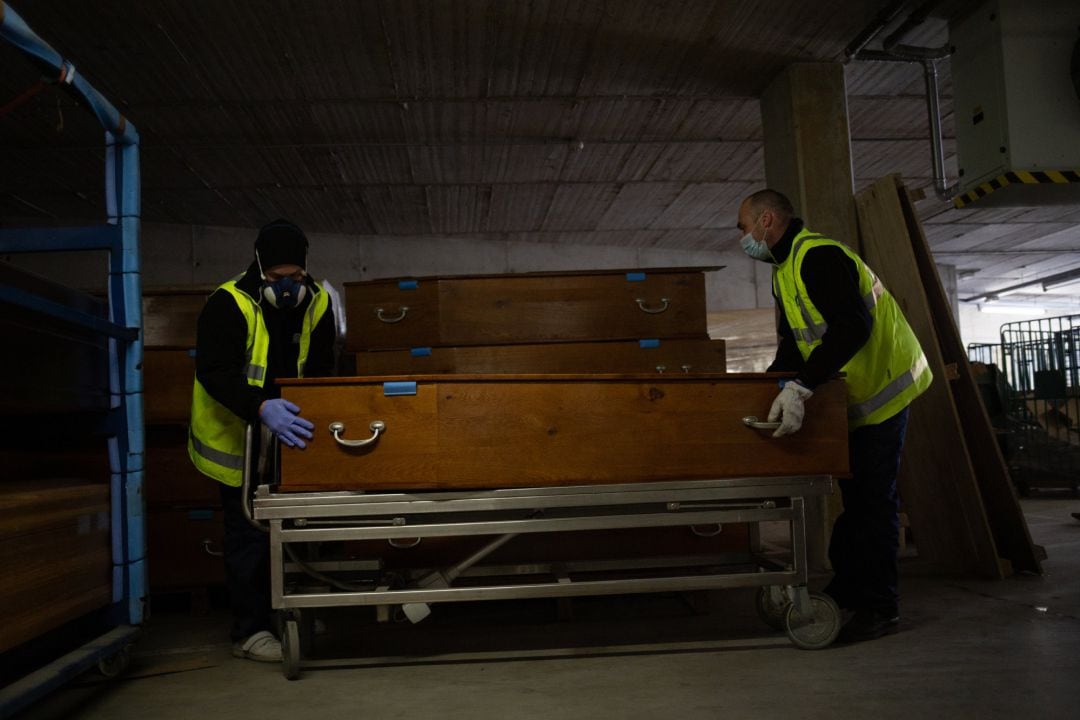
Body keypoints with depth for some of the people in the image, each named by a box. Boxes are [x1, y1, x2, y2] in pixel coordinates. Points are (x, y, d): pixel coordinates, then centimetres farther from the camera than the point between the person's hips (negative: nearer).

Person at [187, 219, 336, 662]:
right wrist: (261, 407, -47)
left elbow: (320, 372, 1)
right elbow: (214, 372, -32)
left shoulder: (316, 303, -5)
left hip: (284, 433, 6)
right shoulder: (228, 304, -22)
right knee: (249, 530, -3)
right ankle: (249, 632, 7)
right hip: (235, 434, -5)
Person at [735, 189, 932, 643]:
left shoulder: (818, 256, -21)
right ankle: (845, 593, 25)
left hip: (881, 388, -10)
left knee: (873, 500, -6)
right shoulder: (785, 271, 13)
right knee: (854, 498, 15)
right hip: (853, 397, 10)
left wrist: (800, 388, -39)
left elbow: (852, 327, -34)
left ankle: (879, 609, 2)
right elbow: (793, 350, 15)